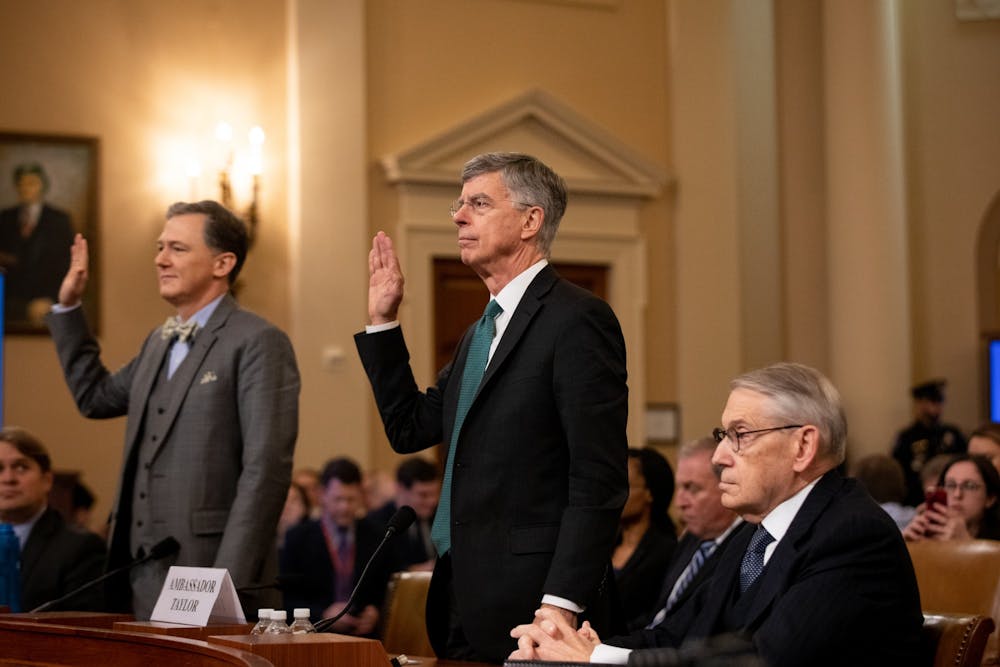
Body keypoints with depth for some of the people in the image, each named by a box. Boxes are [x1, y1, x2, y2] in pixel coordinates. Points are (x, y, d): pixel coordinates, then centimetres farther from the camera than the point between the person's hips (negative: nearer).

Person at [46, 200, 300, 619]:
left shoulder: (259, 343, -9)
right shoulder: (159, 343, 17)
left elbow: (266, 468, -16)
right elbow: (96, 398, 32)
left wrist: (231, 581, -21)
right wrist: (68, 307, 24)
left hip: (210, 573, -8)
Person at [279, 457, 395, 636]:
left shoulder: (377, 537, 14)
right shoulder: (298, 538, 7)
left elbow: (386, 591, 19)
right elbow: (286, 599, 2)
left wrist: (375, 611, -2)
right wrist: (323, 615, -12)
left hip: (363, 636, 2)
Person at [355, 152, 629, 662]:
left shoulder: (578, 319, -11)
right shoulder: (481, 332, 17)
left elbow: (599, 481, -17)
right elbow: (410, 430, 21)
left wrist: (562, 605, -22)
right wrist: (382, 320, 15)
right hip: (463, 602, 8)